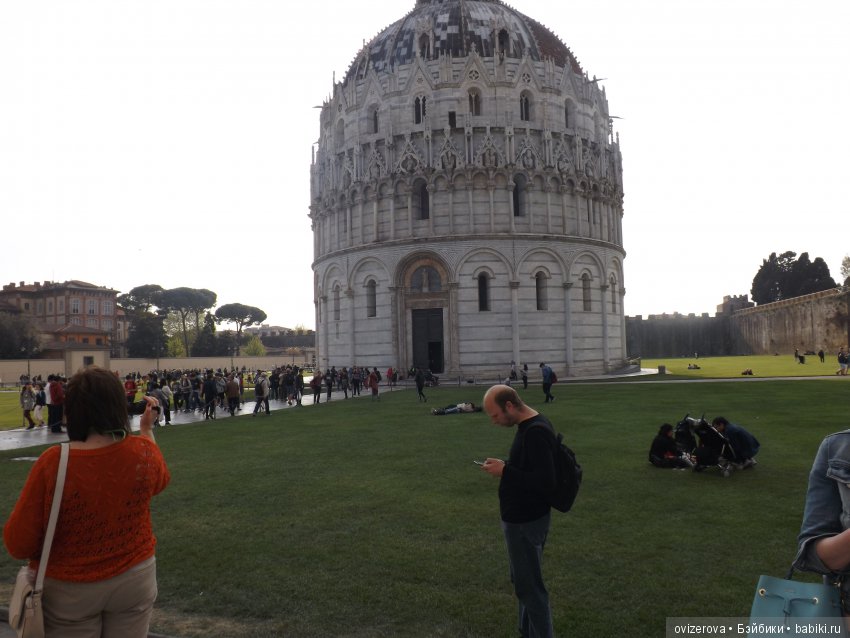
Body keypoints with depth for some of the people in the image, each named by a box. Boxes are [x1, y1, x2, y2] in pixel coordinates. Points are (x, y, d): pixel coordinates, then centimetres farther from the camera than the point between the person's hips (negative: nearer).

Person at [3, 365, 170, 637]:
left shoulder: (52, 463, -24)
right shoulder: (143, 452, -15)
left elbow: (18, 544, -14)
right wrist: (147, 429, 17)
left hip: (68, 592, -2)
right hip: (134, 580, 2)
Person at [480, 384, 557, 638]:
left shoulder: (536, 432, -25)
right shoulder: (531, 425, 6)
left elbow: (545, 481, -30)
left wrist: (505, 471, -24)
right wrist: (506, 467, 5)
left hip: (526, 521, -10)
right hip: (522, 517, 10)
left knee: (529, 586, 3)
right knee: (524, 581, 22)